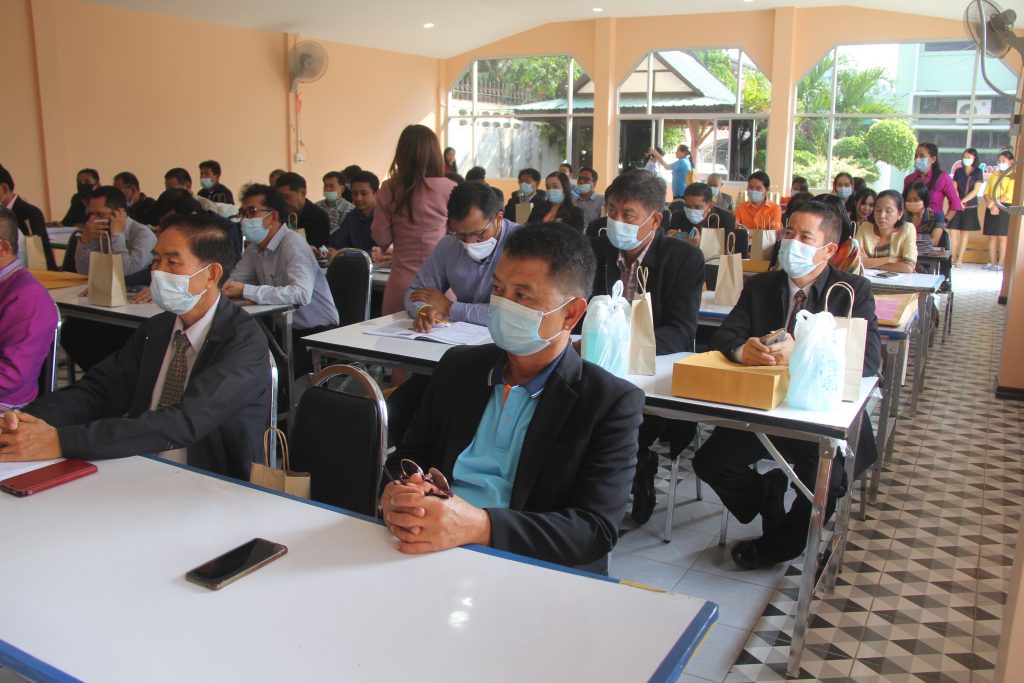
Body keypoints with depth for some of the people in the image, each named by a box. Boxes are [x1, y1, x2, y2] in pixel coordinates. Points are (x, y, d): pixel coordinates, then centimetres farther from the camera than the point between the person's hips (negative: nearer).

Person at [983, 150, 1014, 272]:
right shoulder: (994, 175, 16)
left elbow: (1008, 195, -11)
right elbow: (986, 192, 8)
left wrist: (993, 202, -14)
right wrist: (991, 205, -8)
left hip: (1004, 207, -5)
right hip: (991, 208, 5)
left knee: (1002, 236, -4)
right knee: (991, 236, 5)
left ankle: (1000, 264, -4)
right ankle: (992, 262, 10)